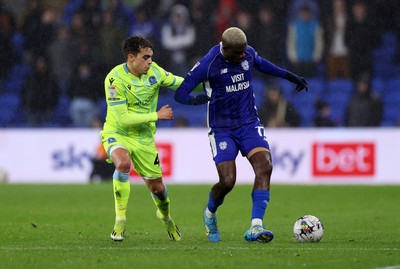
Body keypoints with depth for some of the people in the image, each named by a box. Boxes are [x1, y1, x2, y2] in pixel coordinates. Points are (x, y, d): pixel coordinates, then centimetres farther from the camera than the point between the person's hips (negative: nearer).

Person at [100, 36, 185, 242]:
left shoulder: (154, 71, -7)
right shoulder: (115, 79, -23)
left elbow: (182, 84, 9)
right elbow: (123, 119, -25)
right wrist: (157, 115, -20)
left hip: (144, 137, 5)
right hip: (117, 133, -5)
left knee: (157, 187, 10)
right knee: (123, 163, -37)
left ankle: (165, 217, 46)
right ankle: (120, 220, -23)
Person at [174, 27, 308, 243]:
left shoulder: (248, 53, -1)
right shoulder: (208, 64, -17)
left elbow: (260, 63, 24)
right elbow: (180, 94, -16)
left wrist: (290, 76, 25)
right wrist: (196, 99, -39)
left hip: (249, 124, 4)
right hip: (222, 130, -4)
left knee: (264, 167, -20)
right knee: (227, 182, -14)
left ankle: (256, 227, -25)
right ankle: (210, 213, 22)